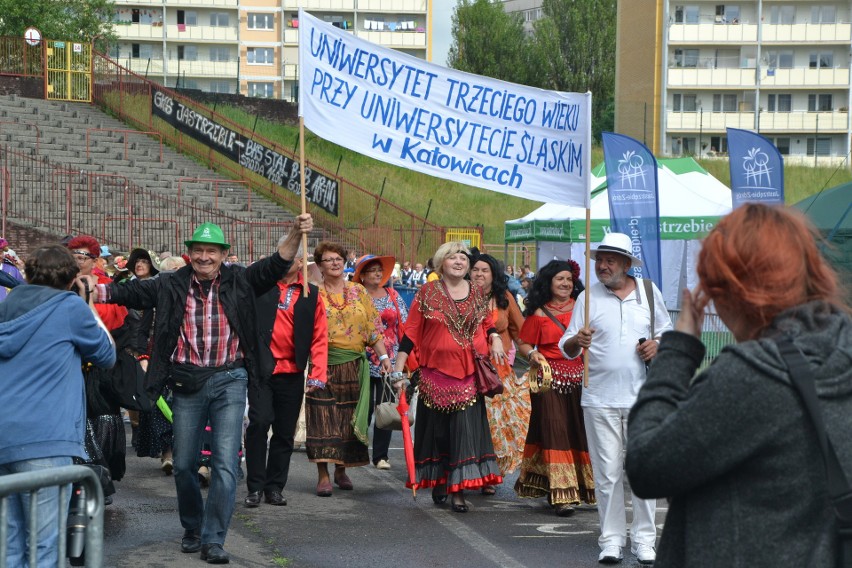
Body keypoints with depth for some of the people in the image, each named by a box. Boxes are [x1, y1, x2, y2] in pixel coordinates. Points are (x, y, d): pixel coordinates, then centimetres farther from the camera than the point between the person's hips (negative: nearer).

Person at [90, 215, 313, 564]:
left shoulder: (239, 281, 1)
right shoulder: (172, 285, 2)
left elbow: (276, 264, -8)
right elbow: (130, 292, 1)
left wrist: (295, 234, -24)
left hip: (229, 380, -1)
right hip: (187, 382, 2)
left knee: (226, 463, -7)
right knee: (184, 464, 10)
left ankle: (213, 539, -1)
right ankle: (192, 528, 32)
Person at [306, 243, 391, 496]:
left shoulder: (358, 292, 10)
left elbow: (373, 327, 9)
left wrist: (383, 355, 1)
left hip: (354, 365, 3)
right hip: (324, 364, -3)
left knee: (349, 416, 6)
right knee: (324, 417, -6)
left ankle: (341, 470, 17)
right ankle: (323, 474, -5)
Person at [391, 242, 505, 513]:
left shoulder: (477, 293, 9)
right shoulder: (427, 293, 0)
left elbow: (487, 323, 23)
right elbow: (411, 333, -1)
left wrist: (495, 339, 1)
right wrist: (398, 370, -5)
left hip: (469, 374, 2)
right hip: (436, 373, -1)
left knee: (465, 428, -7)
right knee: (437, 429, 6)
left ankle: (458, 490, -6)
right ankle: (438, 482, 22)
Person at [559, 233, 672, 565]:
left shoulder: (649, 291, 6)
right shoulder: (588, 297, 2)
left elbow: (667, 331, 17)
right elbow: (567, 348, -1)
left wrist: (658, 345, -5)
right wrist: (577, 340, -24)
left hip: (642, 398, 1)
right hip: (600, 399, -1)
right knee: (607, 473, 2)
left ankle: (644, 539, 10)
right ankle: (611, 539, 11)